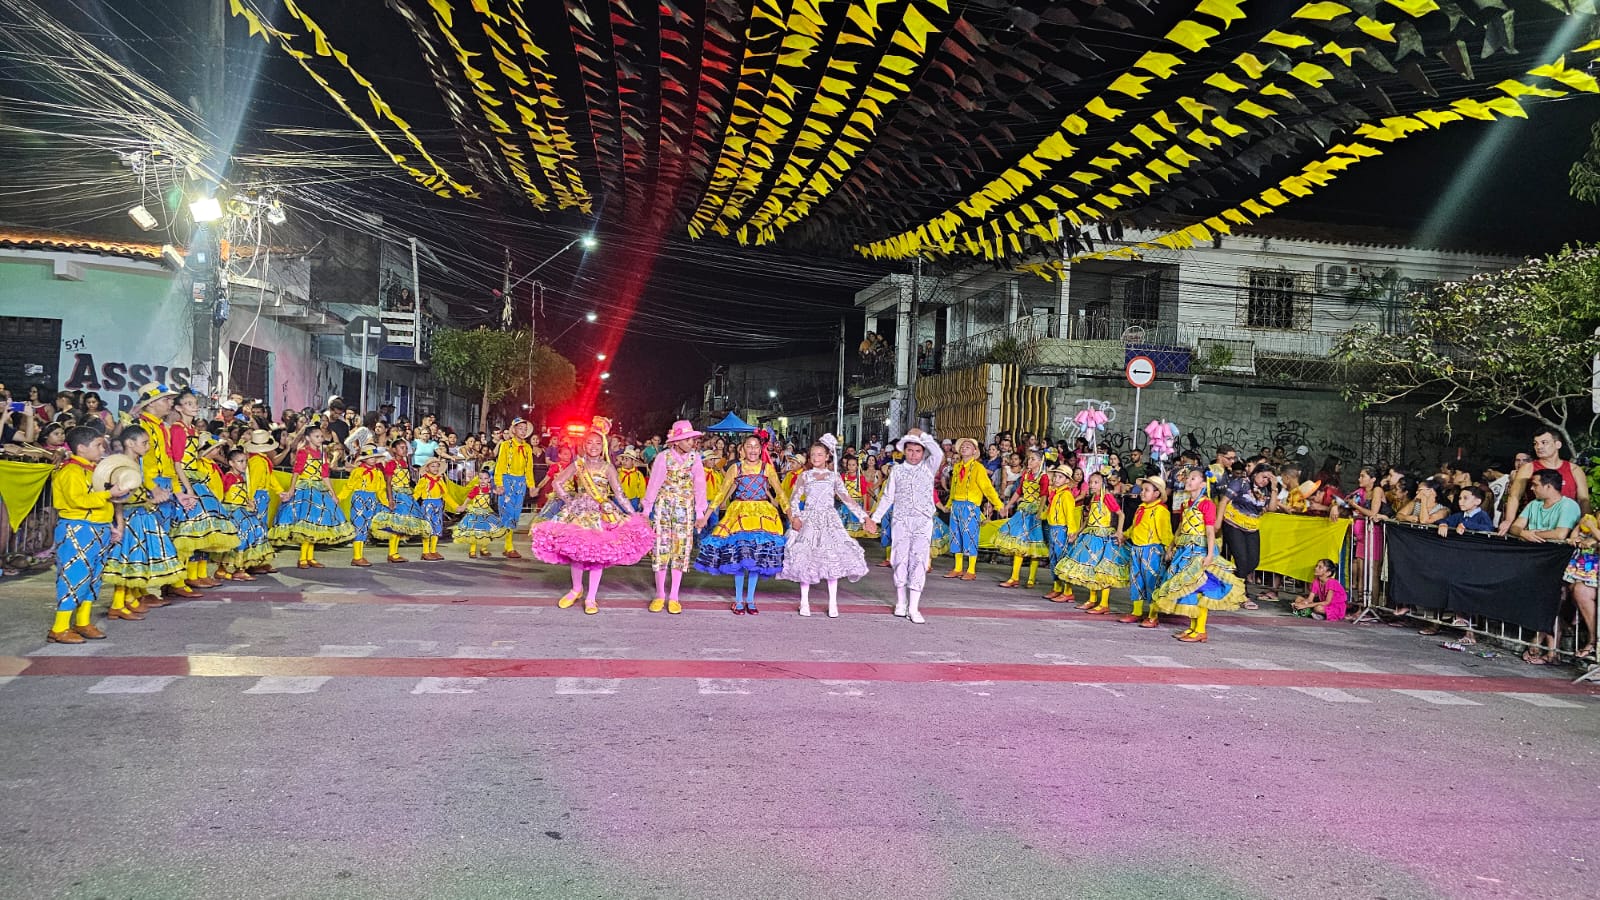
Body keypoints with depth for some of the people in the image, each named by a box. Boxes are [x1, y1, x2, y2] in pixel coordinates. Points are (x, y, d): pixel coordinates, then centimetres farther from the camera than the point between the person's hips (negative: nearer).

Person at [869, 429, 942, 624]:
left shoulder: (928, 468, 6)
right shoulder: (897, 471, 8)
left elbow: (938, 454, -15)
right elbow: (888, 496, 12)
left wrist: (923, 437, -8)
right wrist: (876, 517, 9)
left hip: (923, 522, -1)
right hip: (901, 521, 1)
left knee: (919, 562, -5)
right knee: (901, 561, 2)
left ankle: (914, 608, -4)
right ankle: (901, 603, 17)